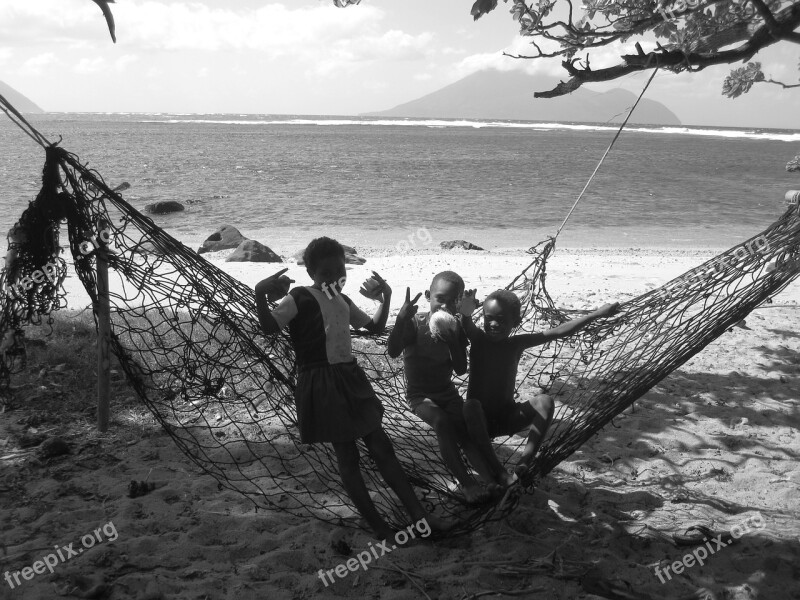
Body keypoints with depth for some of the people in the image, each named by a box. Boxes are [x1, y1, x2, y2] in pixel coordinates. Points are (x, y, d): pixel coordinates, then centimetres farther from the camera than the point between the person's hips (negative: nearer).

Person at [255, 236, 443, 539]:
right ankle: (379, 527, 9)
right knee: (347, 456, -1)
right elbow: (269, 327, -21)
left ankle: (418, 514, 15)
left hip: (350, 378, 8)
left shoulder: (342, 301, 15)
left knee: (381, 447, 9)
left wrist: (385, 297, 14)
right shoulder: (300, 298, -9)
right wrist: (260, 295, -36)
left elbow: (374, 327, 27)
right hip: (320, 384, -7)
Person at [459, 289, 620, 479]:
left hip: (507, 418, 3)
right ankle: (496, 470, -38)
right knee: (471, 405, -36)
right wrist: (466, 314, -57)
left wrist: (597, 314, -8)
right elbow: (466, 326, -33)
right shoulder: (478, 339, -9)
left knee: (544, 401, -20)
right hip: (479, 420, -3)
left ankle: (524, 462, -30)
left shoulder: (516, 344, -2)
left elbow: (558, 332, -5)